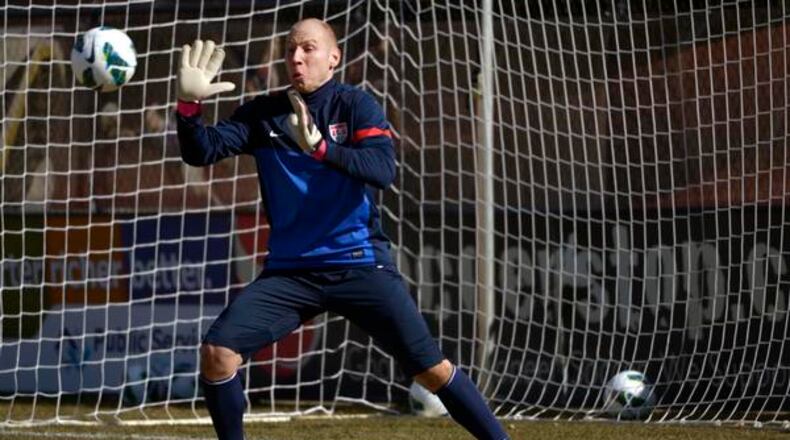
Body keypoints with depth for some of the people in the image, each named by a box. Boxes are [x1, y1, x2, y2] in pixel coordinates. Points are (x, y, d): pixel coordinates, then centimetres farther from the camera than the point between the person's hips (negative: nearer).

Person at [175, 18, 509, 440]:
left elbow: (383, 171, -18)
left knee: (432, 369, -7)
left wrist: (320, 147, -32)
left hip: (360, 263, -2)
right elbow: (200, 151, -3)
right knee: (217, 352, -14)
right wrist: (189, 102, -22)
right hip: (290, 270, 2)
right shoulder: (263, 114, 6)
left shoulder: (356, 105, -2)